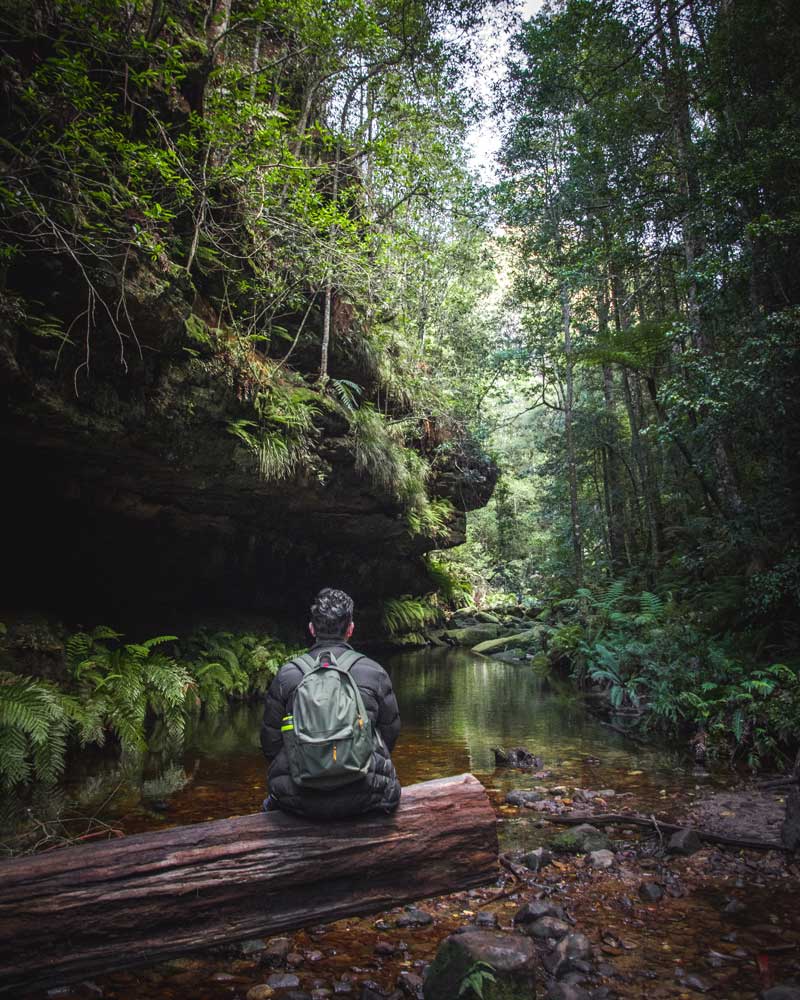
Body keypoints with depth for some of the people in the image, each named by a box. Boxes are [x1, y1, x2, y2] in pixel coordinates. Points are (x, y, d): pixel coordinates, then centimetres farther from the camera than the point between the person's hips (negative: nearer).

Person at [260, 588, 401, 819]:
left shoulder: (286, 675, -3)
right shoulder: (374, 672, -2)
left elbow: (270, 743, 3)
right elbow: (390, 734, 7)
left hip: (299, 801, 1)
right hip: (363, 799, -1)